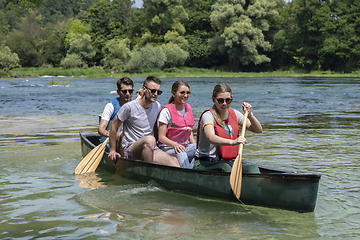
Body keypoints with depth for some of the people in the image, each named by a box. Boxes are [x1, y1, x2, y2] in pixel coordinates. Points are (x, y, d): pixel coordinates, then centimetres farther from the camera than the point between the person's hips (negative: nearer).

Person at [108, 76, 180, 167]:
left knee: (174, 162, -25)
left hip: (150, 148, 5)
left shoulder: (157, 106, 8)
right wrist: (112, 150, 3)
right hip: (129, 148, -5)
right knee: (150, 139, -39)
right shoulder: (129, 107, -9)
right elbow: (114, 127, 0)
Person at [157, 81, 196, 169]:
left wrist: (195, 146, 1)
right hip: (168, 147, -6)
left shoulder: (188, 108, 11)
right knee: (181, 154, -38)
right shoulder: (166, 111, -9)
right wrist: (174, 144, -31)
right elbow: (161, 137, -12)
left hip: (185, 146, 7)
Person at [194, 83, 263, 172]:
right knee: (226, 168, -36)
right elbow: (211, 138, -31)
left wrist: (250, 115, -5)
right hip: (207, 162, -5)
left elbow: (258, 130, 12)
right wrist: (232, 142, -48)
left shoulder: (234, 114, 11)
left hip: (230, 161, 6)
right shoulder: (208, 115, -10)